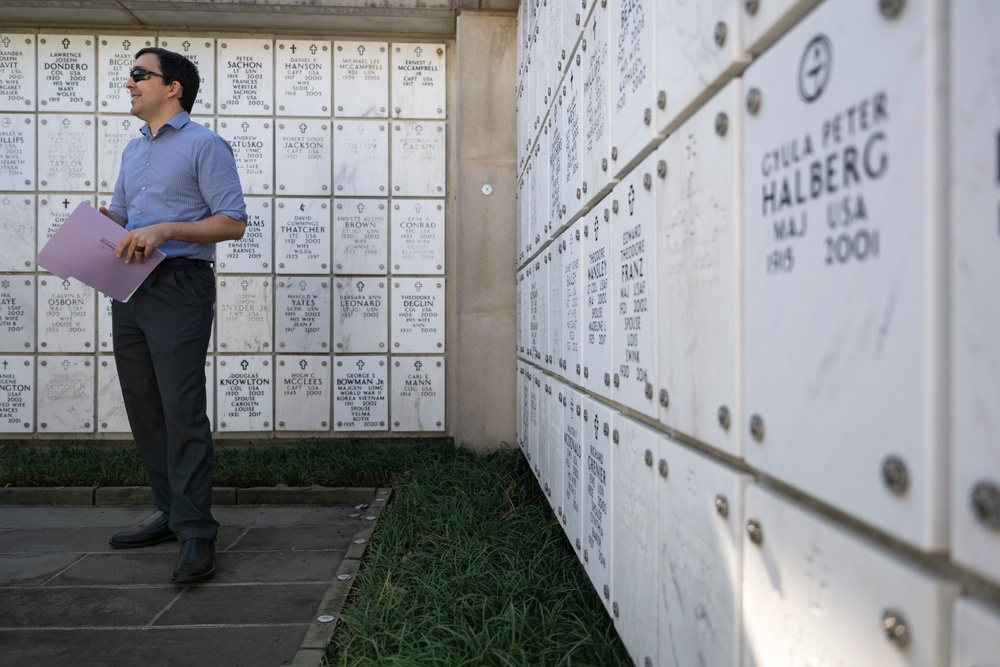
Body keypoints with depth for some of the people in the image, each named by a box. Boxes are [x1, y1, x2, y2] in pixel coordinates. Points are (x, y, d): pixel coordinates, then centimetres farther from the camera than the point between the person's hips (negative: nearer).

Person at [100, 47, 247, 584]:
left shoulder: (205, 145, -2)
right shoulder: (133, 150, 23)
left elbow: (233, 222, -10)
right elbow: (118, 214, 26)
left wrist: (166, 229, -18)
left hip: (179, 287, -8)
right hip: (129, 290, 9)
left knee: (181, 410, -12)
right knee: (143, 408, 10)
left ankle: (196, 534, -5)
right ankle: (171, 514, 21)